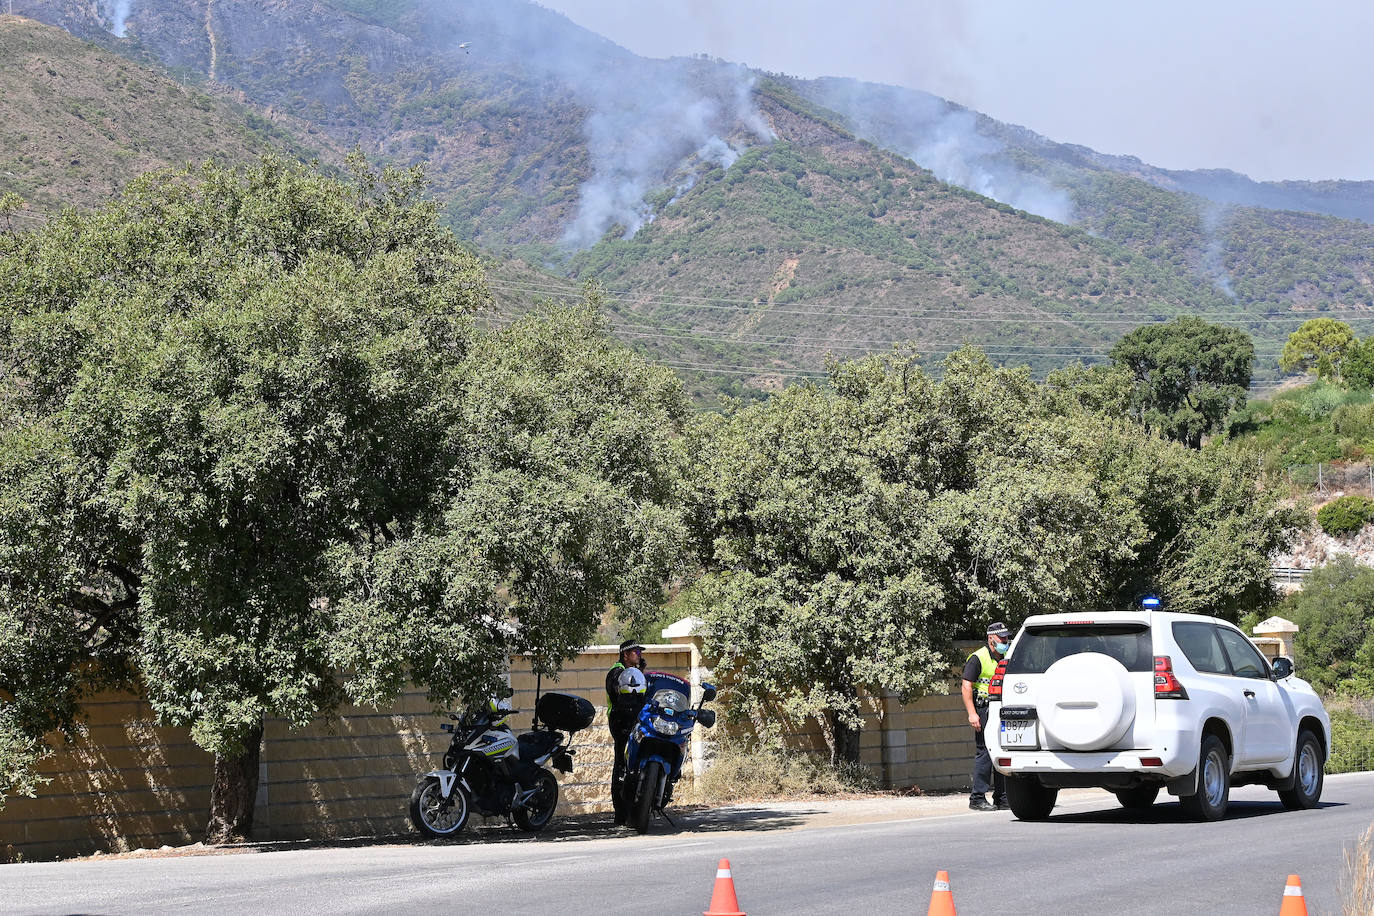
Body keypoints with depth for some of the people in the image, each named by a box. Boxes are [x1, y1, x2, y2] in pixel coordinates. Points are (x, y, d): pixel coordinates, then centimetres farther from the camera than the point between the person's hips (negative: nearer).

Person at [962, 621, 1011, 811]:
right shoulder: (978, 658, -6)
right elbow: (966, 686, -11)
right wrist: (972, 714, -19)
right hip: (984, 711, -7)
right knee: (984, 753, -10)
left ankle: (1001, 797, 15)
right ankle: (977, 799, -7)